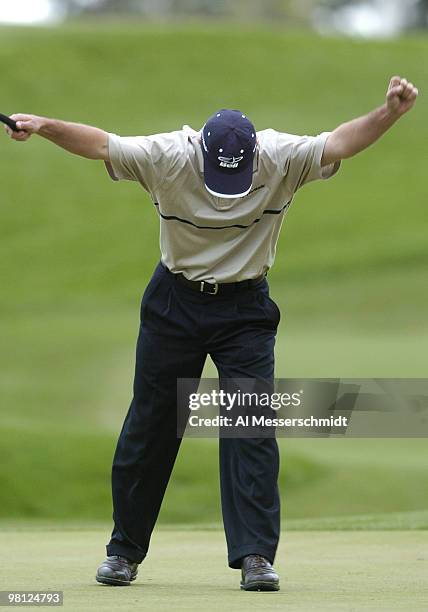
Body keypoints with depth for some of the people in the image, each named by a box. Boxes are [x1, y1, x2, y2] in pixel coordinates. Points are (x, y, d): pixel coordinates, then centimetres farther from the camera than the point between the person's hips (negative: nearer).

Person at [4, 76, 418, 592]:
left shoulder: (281, 159, -18)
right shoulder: (167, 157, -18)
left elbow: (339, 142, -29)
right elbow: (101, 144, -14)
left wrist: (389, 114, -45)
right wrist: (43, 126, -28)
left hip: (246, 308, 0)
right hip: (174, 303, 1)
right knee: (149, 426, 6)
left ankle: (255, 555, -7)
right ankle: (124, 550, 19)